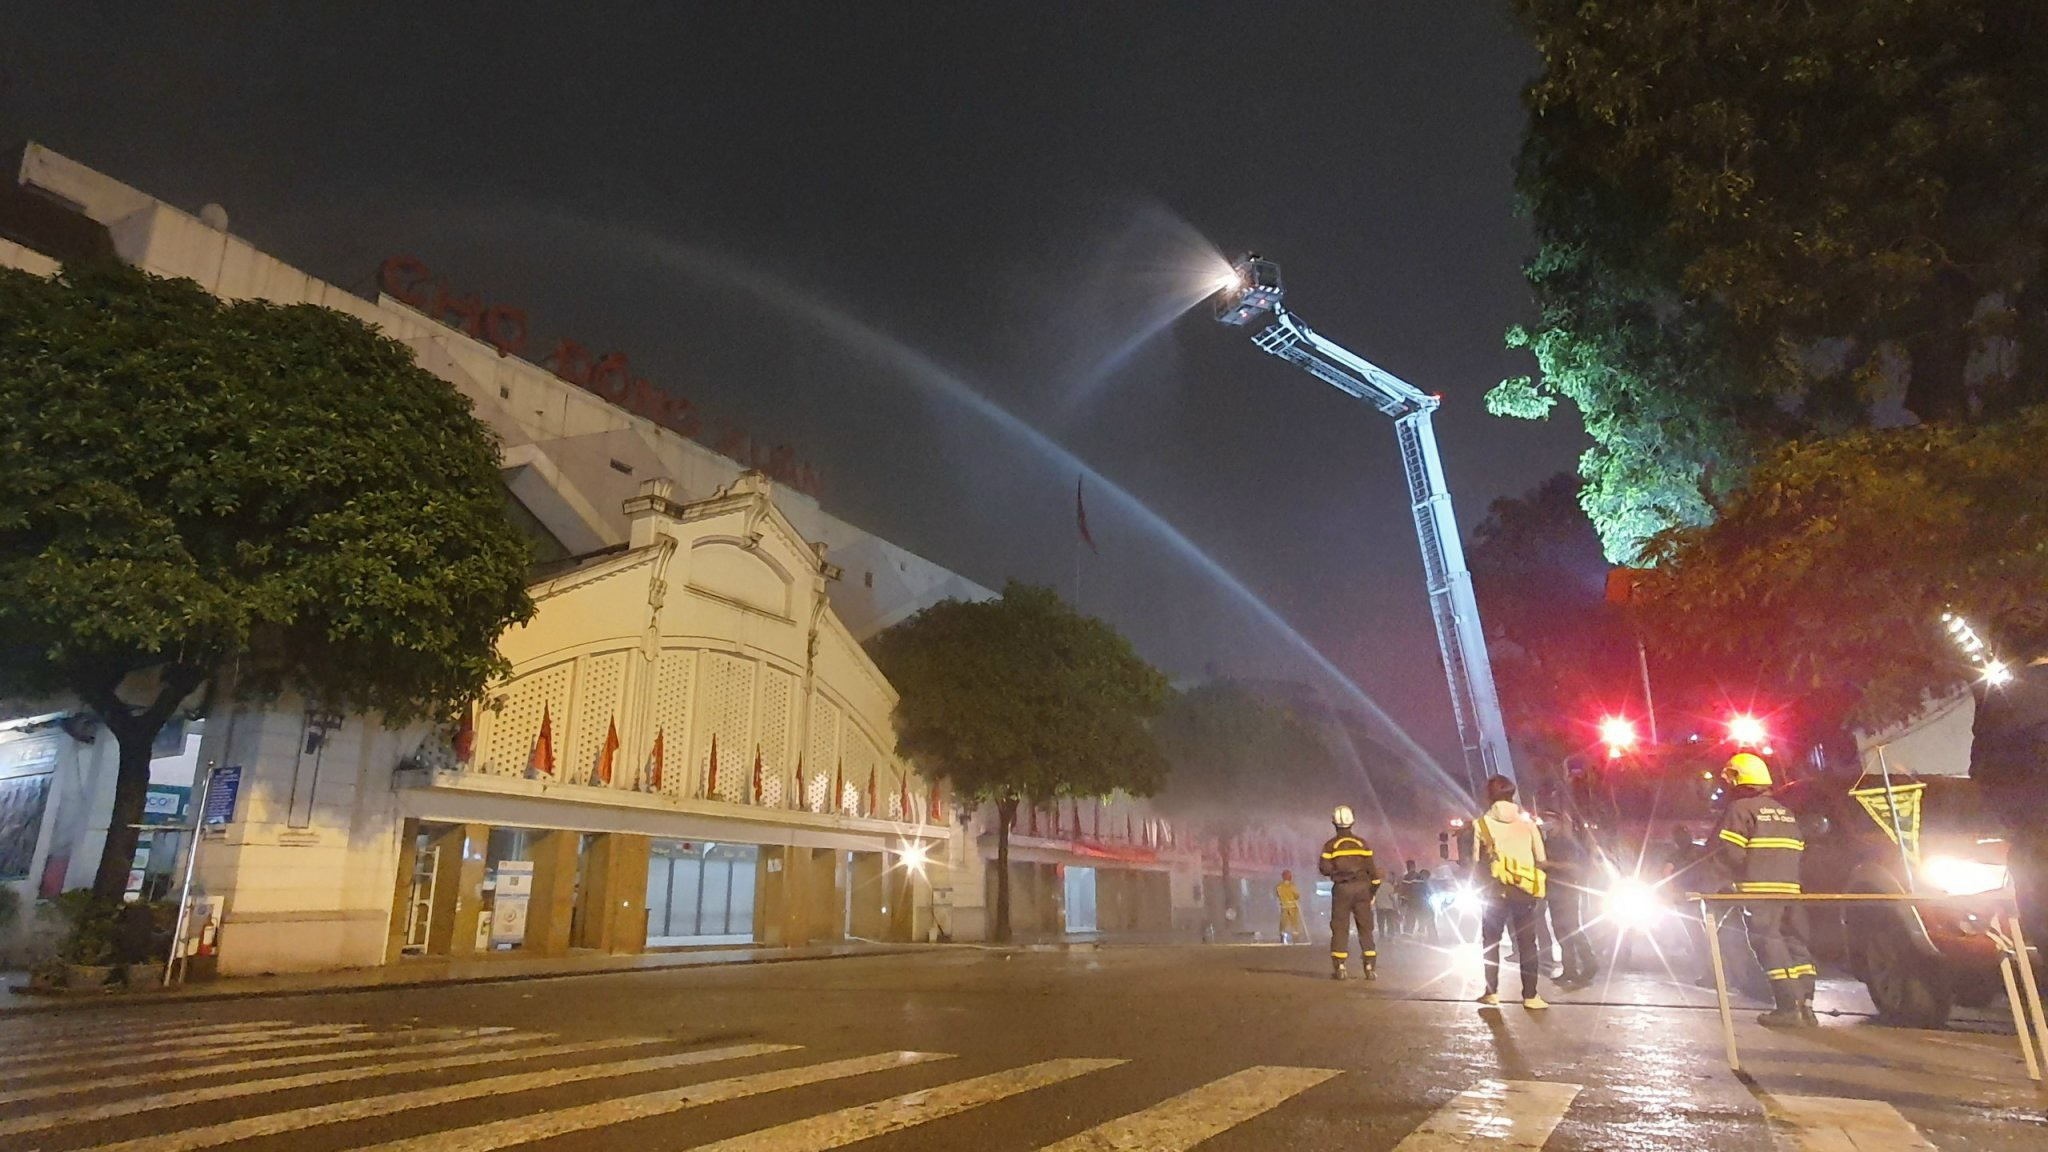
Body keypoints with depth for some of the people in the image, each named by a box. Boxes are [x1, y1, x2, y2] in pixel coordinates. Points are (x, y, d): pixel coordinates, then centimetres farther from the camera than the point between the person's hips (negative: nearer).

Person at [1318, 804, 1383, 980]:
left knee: (1340, 928, 3)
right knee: (1365, 928, 7)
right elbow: (1372, 869, 6)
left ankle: (1339, 968, -1)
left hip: (1342, 888, -2)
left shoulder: (1331, 845, -2)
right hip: (1362, 887, 2)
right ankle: (1370, 968, 4)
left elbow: (1325, 869, -8)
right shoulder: (1362, 844, 5)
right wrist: (1372, 891, 14)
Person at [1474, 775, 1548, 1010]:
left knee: (1491, 941, 10)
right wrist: (1538, 889, 14)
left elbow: (1476, 862, -3)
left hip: (1496, 891, -1)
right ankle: (1530, 996, 2)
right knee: (1527, 943, 6)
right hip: (1525, 890, 1)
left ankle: (1492, 992, 10)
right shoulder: (1527, 820, 6)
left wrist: (1479, 890, 8)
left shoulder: (1481, 823, -1)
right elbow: (1541, 859, 4)